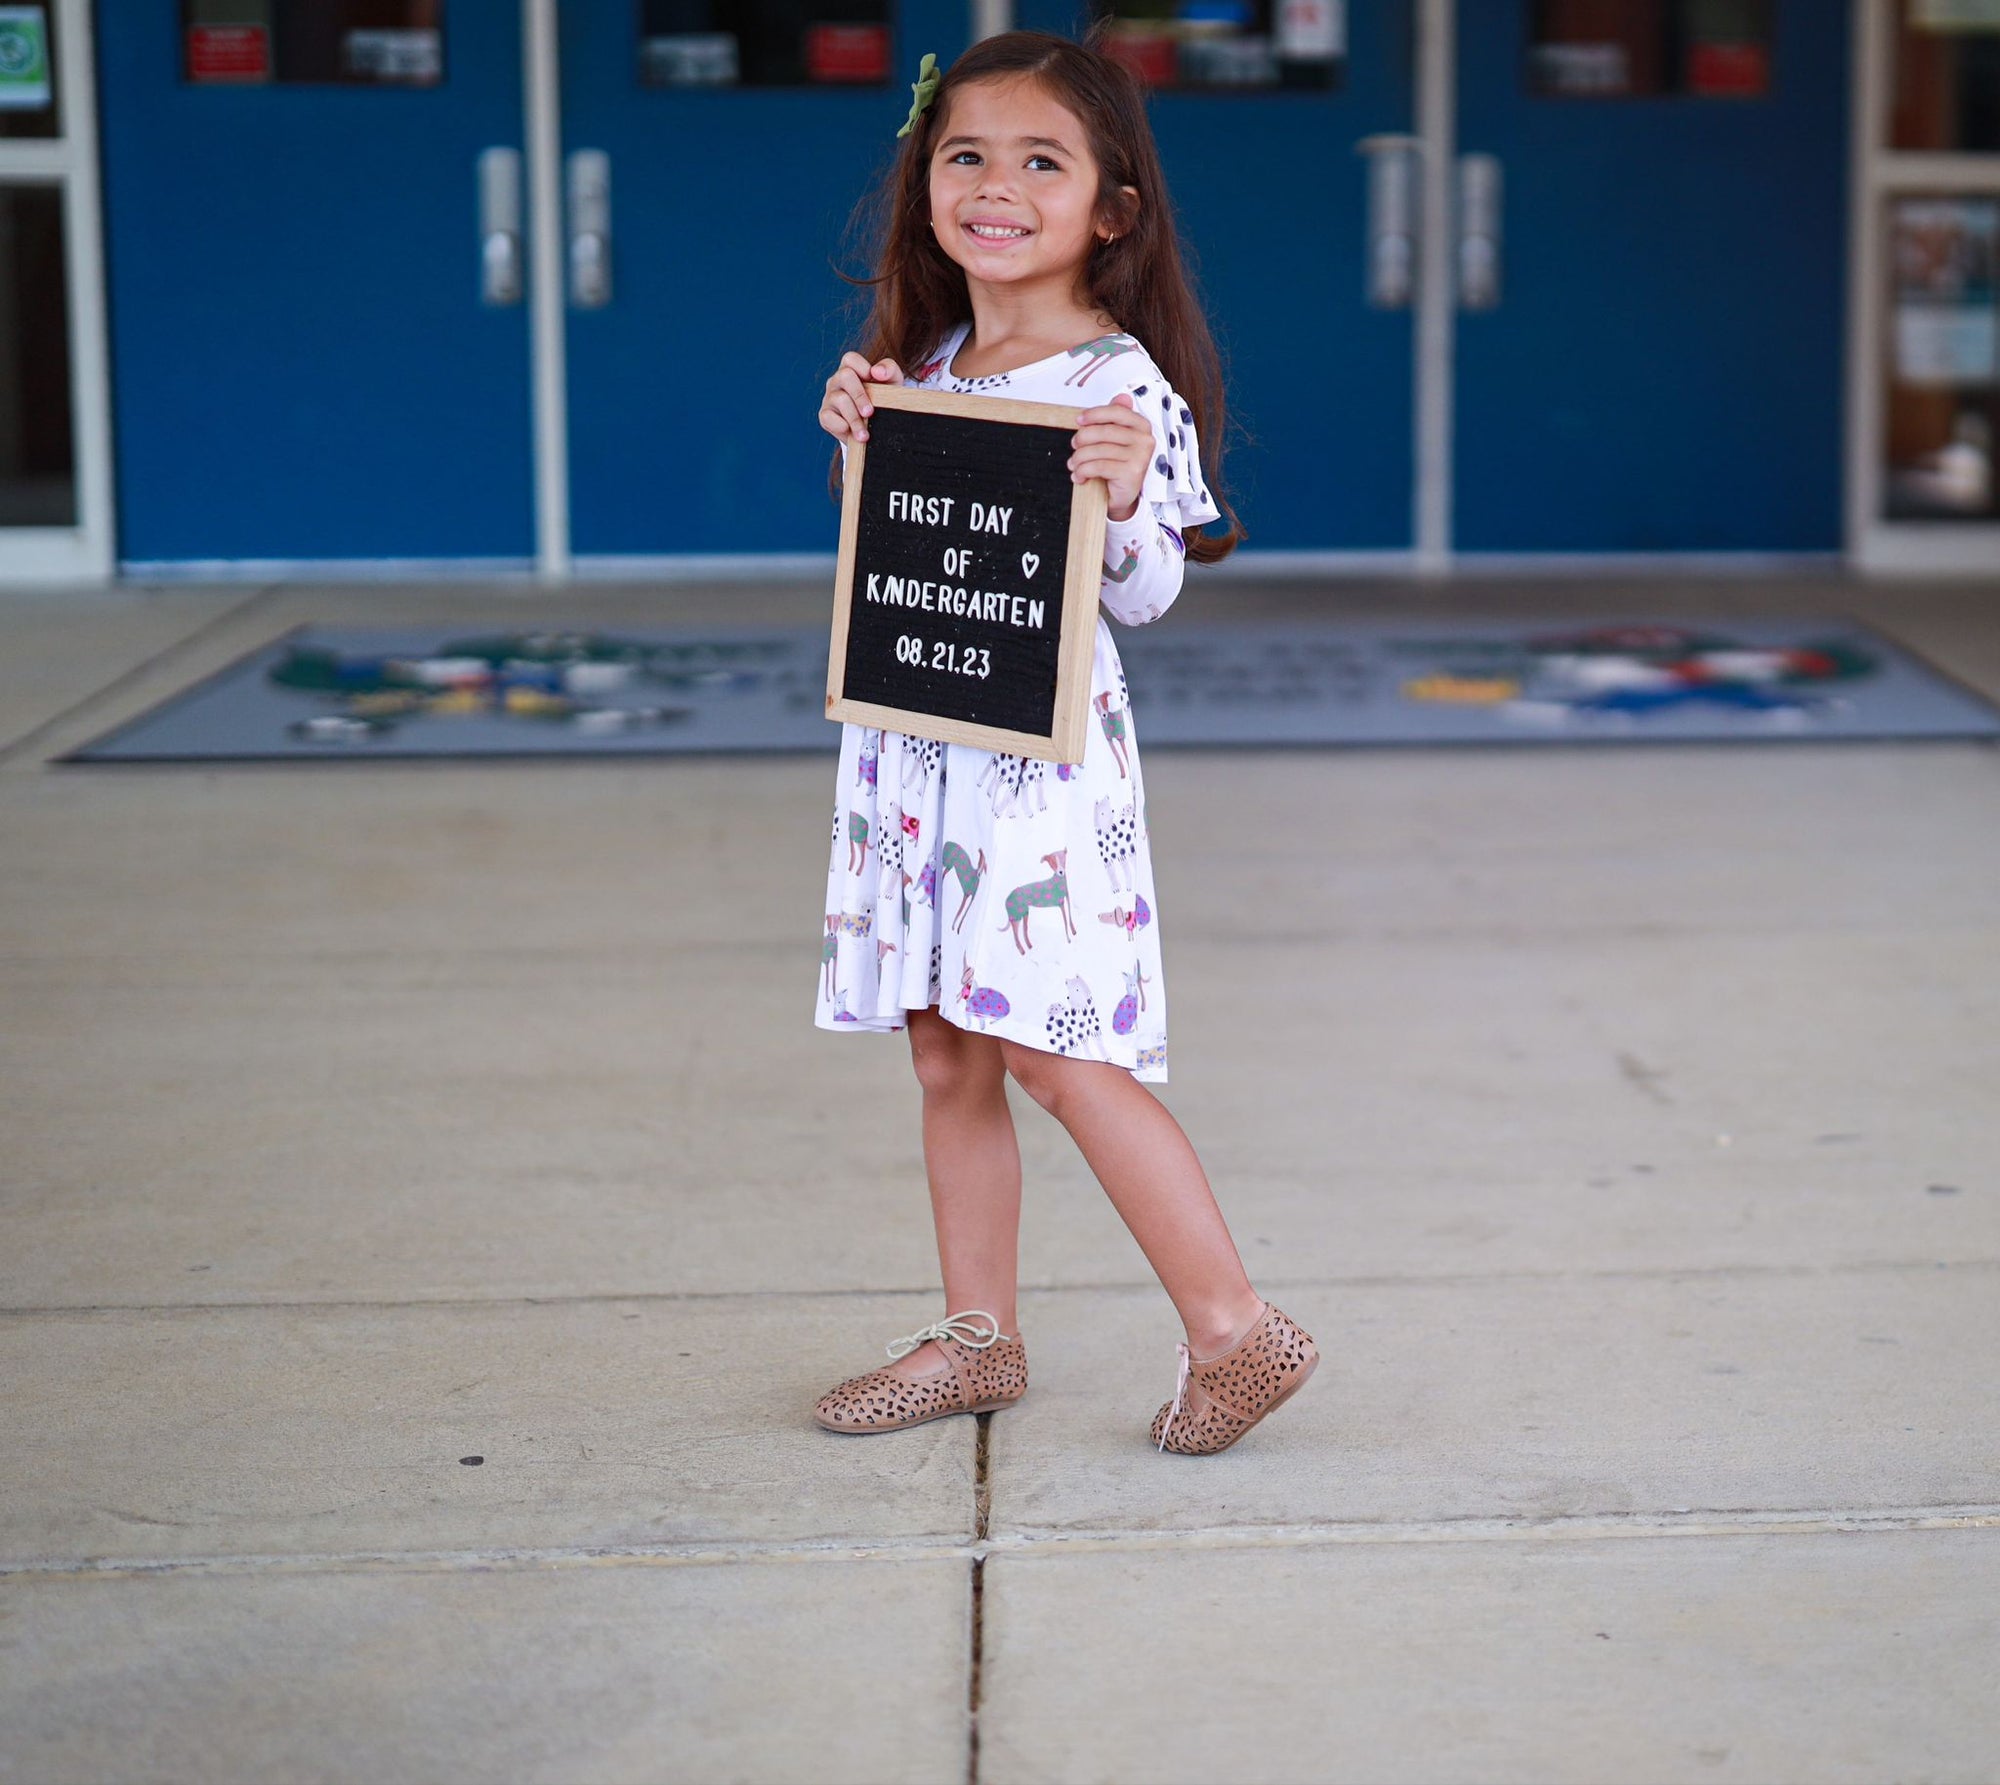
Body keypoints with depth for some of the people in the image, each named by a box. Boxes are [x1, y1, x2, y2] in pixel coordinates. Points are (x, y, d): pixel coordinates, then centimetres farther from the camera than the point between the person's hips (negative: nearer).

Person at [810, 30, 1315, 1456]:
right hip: (915, 747, 7)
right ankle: (978, 1338, 22)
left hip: (1044, 750, -7)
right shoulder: (925, 370, 10)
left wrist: (1125, 496, -29)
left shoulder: (1119, 382, -9)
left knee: (1055, 1051, -10)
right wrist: (853, 441, 1)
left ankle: (1237, 1328, 0)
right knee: (947, 1056, 10)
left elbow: (1147, 595, -10)